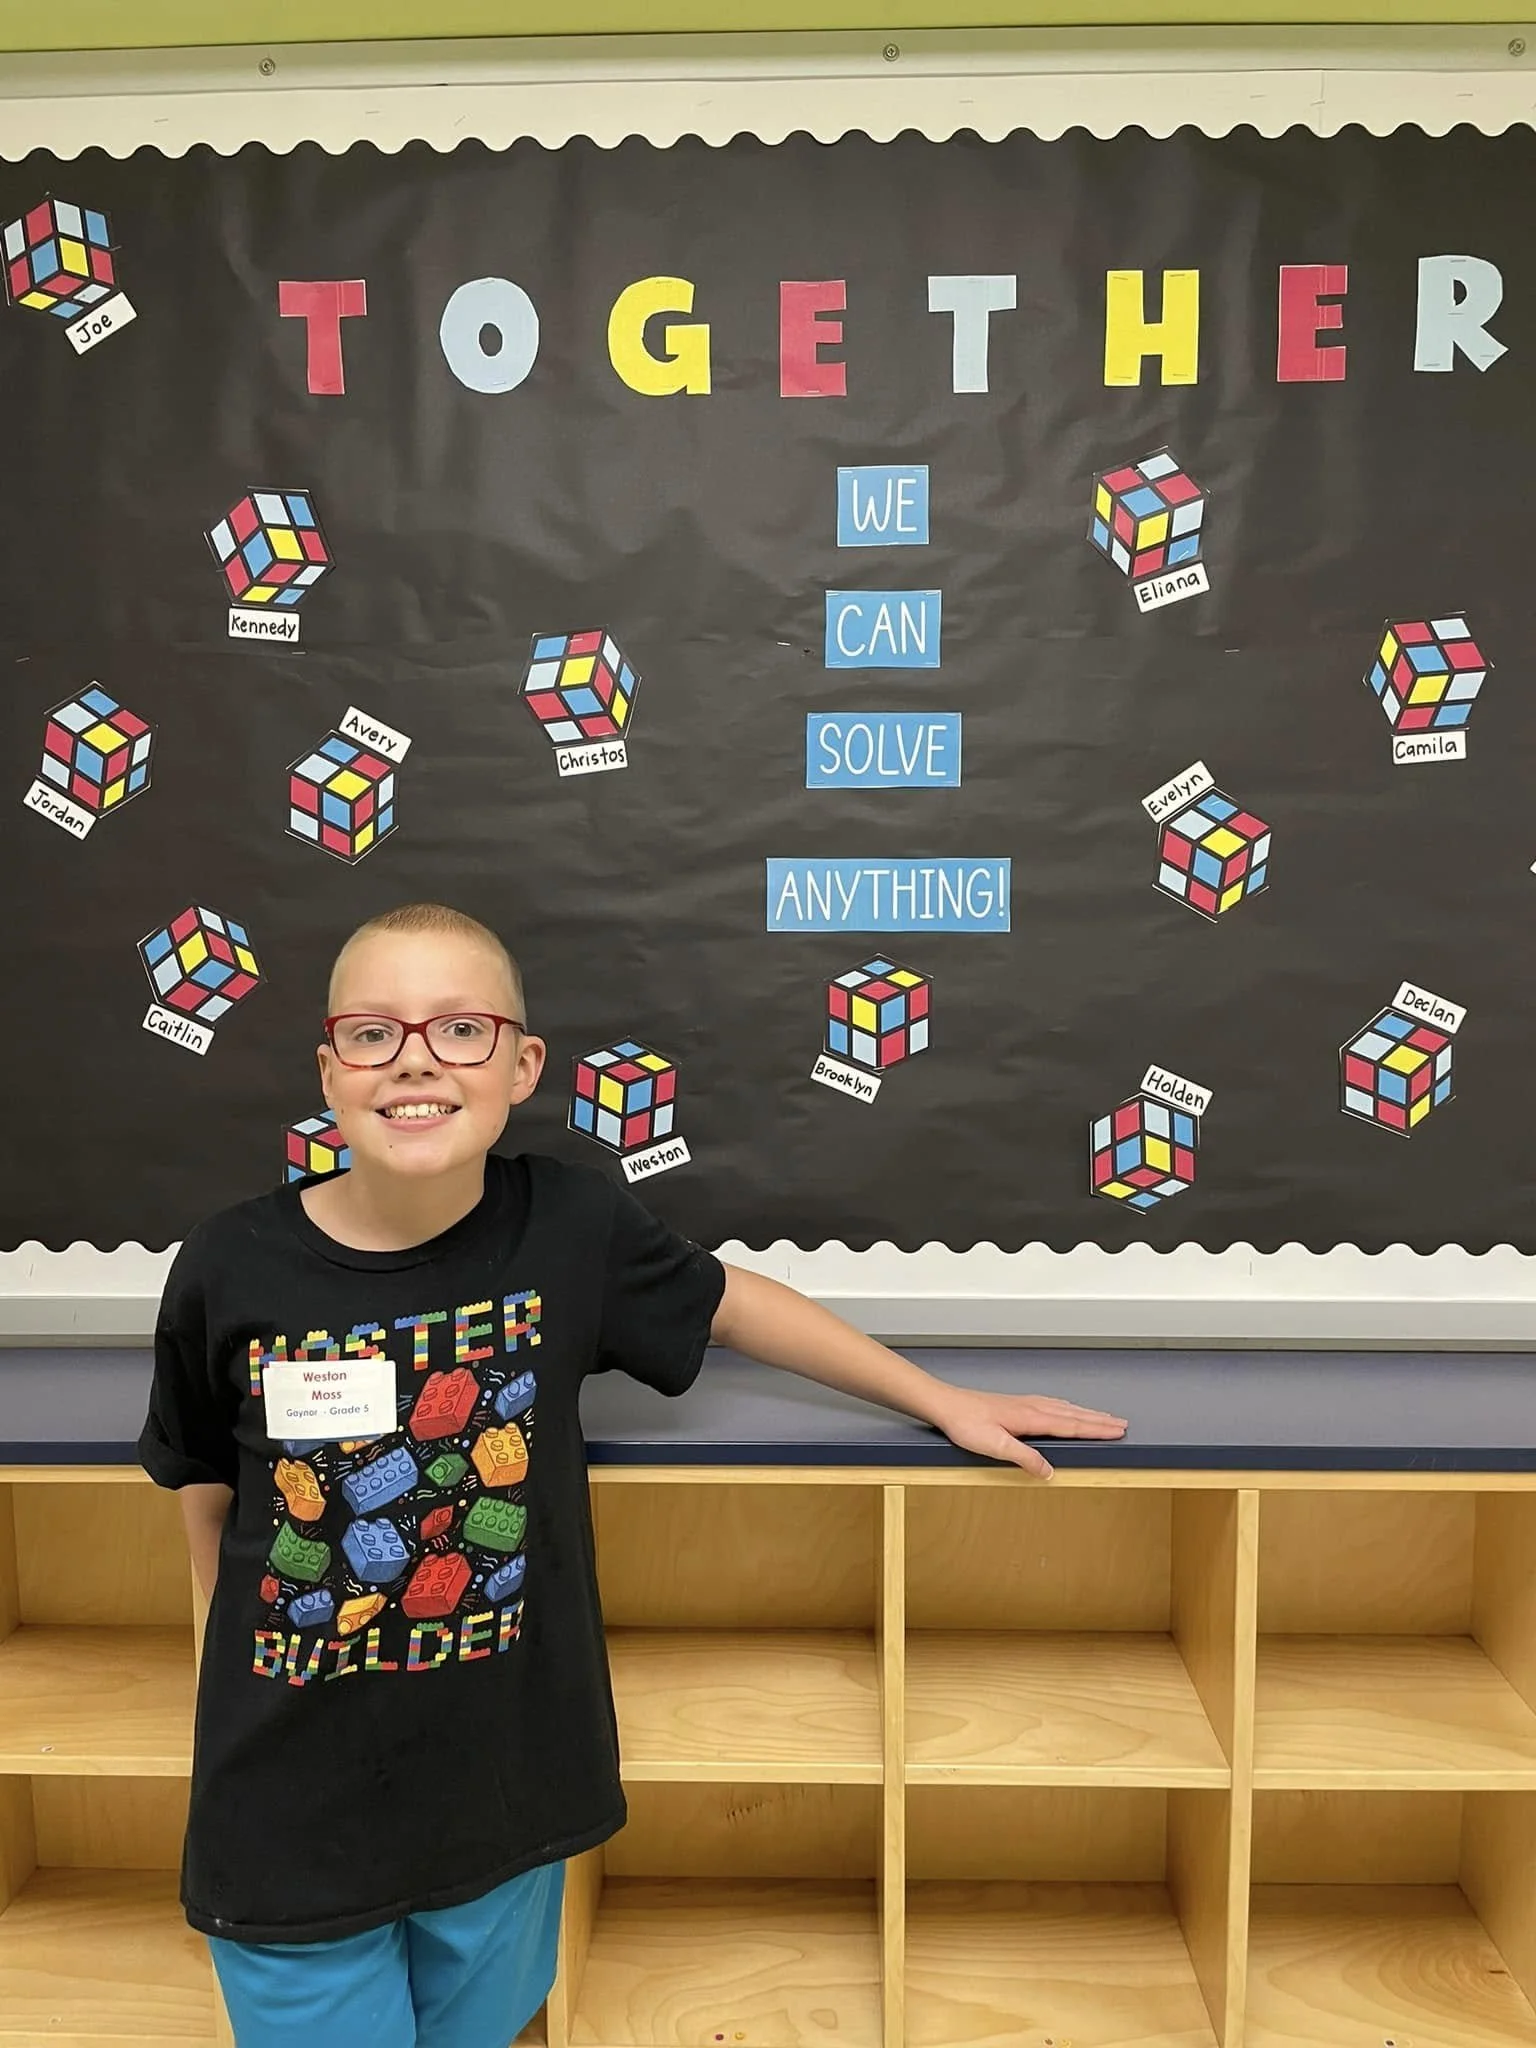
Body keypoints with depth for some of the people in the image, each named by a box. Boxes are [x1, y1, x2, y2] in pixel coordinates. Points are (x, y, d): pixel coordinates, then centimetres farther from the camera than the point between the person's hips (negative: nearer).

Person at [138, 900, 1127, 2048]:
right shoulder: (231, 1269, -15)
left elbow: (732, 1306, 2)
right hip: (291, 1823, -1)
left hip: (503, 1794, 1)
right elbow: (204, 1482, 3)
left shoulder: (568, 1226, -14)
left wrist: (945, 1403, 7)